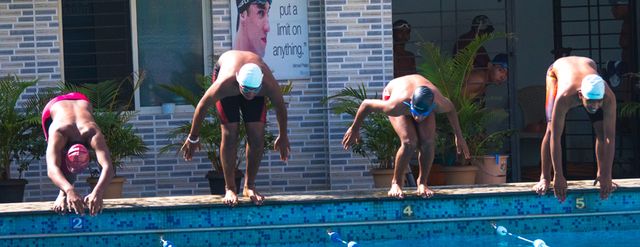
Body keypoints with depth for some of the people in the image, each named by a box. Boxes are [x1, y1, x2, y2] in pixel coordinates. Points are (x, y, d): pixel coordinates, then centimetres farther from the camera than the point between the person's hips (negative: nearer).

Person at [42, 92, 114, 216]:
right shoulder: (57, 133, -51)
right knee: (59, 158, -18)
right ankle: (63, 194, -4)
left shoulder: (93, 133, -50)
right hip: (53, 107, -1)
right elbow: (52, 169, -66)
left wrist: (97, 192, -83)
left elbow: (108, 167, -63)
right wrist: (69, 191, -86)